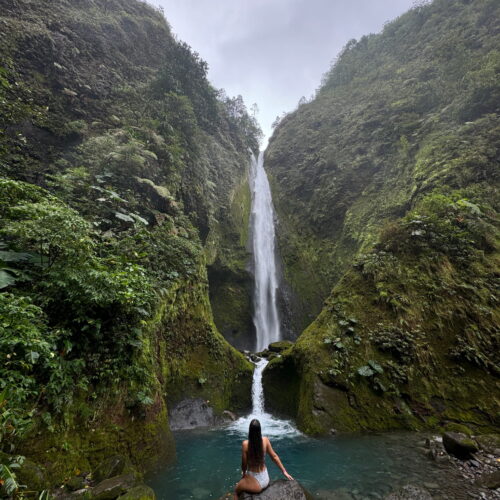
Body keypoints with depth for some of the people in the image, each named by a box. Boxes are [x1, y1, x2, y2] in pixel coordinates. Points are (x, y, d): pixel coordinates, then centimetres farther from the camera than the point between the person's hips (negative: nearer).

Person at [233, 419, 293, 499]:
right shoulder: (265, 440, -12)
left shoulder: (245, 444, -23)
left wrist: (244, 474, 10)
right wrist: (284, 471, 11)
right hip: (266, 480, 5)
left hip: (255, 482, -5)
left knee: (236, 491, 27)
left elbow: (244, 463, -11)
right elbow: (274, 456, 0)